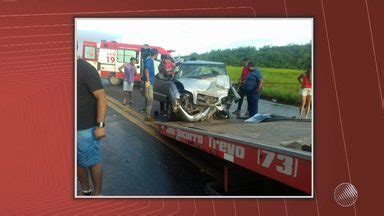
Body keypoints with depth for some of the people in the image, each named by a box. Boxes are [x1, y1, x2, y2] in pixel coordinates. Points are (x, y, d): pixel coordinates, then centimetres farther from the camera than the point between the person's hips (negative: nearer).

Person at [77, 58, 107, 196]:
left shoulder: (85, 69, -15)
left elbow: (101, 97, -16)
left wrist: (100, 125, -19)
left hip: (85, 128, -6)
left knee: (92, 162, 8)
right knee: (78, 161, 17)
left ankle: (97, 194, 24)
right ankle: (86, 191, 35)